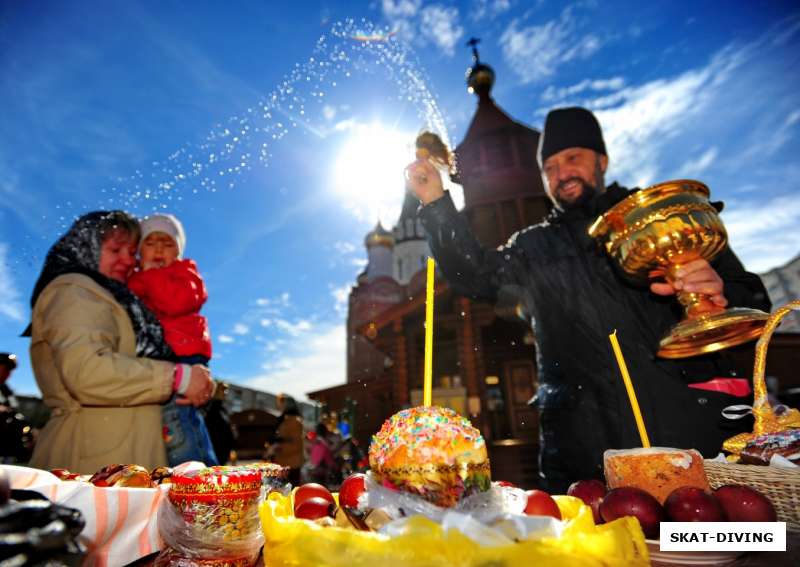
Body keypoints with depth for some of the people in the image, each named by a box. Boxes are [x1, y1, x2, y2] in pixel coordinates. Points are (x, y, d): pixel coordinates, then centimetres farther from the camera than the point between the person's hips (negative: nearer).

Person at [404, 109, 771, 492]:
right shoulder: (534, 247, 17)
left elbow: (752, 298, 9)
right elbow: (476, 275, 2)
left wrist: (722, 297, -15)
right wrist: (436, 203, -5)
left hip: (698, 426, 0)